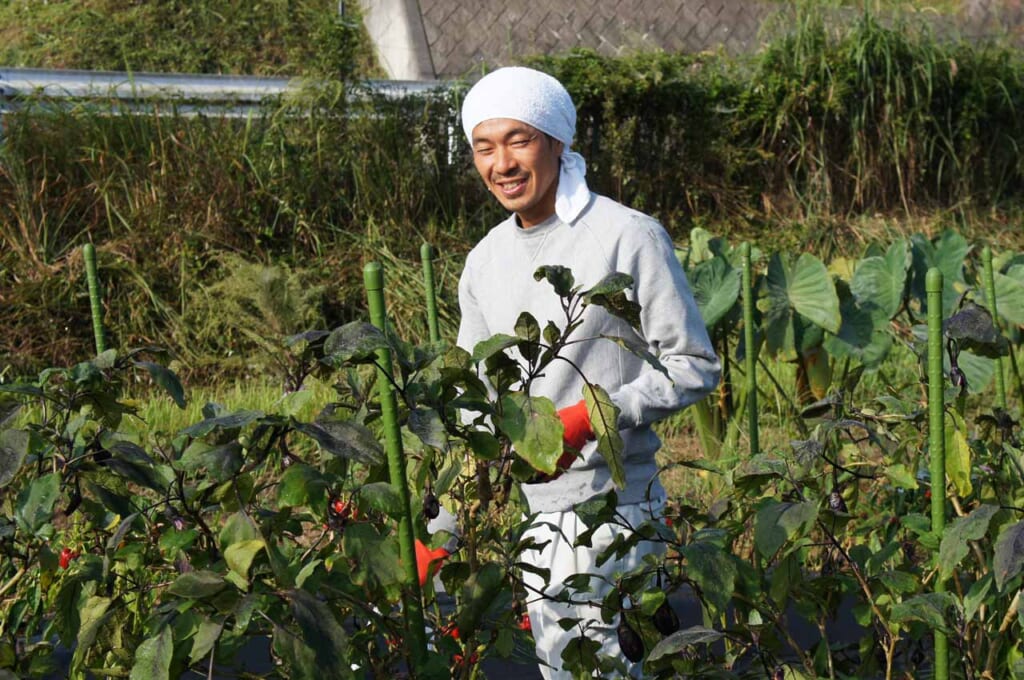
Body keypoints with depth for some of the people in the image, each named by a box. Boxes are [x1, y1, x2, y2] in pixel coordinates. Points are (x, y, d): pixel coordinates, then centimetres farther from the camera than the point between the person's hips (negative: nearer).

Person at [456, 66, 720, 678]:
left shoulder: (628, 238, -9)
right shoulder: (485, 262, 11)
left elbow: (695, 366, -7)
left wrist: (588, 417, -20)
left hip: (611, 504, -6)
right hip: (533, 512, 6)